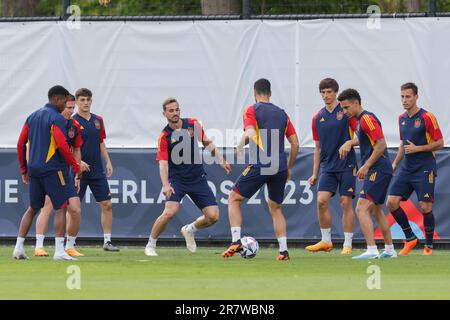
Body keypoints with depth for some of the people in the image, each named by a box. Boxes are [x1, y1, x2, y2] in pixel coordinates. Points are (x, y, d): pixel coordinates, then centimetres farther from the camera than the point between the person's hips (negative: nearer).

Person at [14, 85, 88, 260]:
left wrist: (24, 170, 21)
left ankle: (19, 247, 12)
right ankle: (59, 251, -9)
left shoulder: (32, 117, 14)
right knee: (61, 207, -3)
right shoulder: (56, 118, -9)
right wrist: (76, 167, -11)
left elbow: (21, 144, 15)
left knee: (32, 208, 16)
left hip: (33, 169, 8)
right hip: (52, 169, -8)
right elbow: (62, 145, -19)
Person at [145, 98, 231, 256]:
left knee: (213, 216, -5)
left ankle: (190, 230, 26)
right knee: (170, 212, -26)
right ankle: (150, 246, -6)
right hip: (177, 179, -4)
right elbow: (163, 163, -19)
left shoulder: (193, 124, 0)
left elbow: (207, 143, 15)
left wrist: (221, 160, 6)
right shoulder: (164, 137, -12)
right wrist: (165, 185, -34)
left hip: (198, 178, 4)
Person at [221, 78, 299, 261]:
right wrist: (289, 168, 23)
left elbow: (250, 134, -17)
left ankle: (236, 242, -5)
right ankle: (283, 250, 7)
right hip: (280, 167, 5)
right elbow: (295, 143, 13)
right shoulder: (282, 113, 14)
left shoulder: (252, 110, 0)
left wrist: (240, 146, 2)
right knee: (275, 208, 19)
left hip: (259, 166, -5)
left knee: (234, 200, 10)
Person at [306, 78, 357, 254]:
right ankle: (326, 241, 4)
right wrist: (315, 173, 14)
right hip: (327, 166, 4)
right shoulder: (318, 119, 11)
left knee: (346, 203, -4)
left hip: (346, 165, -4)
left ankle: (347, 244, 2)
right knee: (321, 201, -8)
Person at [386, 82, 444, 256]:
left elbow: (439, 143, -9)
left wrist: (417, 148, -16)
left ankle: (429, 245, 6)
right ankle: (410, 238, 8)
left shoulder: (427, 117, -9)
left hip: (424, 170, -7)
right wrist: (394, 164, 18)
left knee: (425, 207, -10)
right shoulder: (402, 118, 12)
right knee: (392, 202, -5)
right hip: (406, 169, 7)